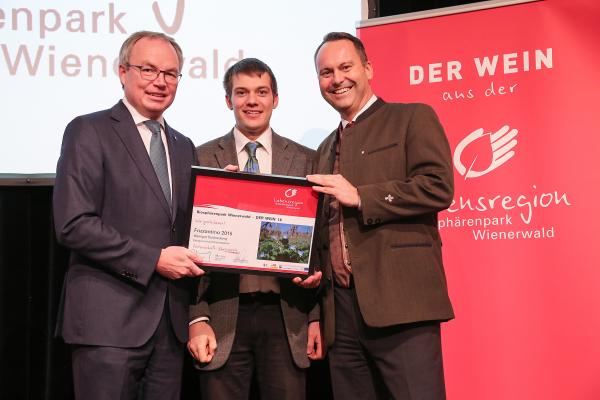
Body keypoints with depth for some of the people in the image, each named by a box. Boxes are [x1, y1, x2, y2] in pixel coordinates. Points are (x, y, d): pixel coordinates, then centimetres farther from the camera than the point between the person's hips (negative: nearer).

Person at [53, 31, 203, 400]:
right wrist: (153, 259, -15)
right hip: (110, 318, -6)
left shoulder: (184, 147, 18)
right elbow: (74, 224, -13)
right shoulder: (89, 131, -3)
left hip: (171, 320, 6)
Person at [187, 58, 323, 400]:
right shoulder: (202, 159, 5)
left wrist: (317, 317, 4)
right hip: (224, 314, -1)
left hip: (287, 316, 1)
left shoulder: (306, 160, 8)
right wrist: (197, 319, -5)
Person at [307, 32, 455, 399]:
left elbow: (438, 187, -10)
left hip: (400, 301, -6)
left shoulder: (413, 119, 5)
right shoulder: (326, 149, 24)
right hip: (341, 309, 6)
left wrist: (360, 196, -11)